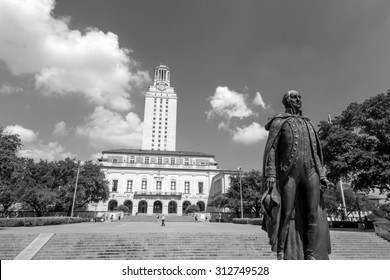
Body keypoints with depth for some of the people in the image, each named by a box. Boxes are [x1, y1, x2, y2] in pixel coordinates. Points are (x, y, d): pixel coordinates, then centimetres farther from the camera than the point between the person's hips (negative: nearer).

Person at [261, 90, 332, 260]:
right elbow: (271, 149, -1)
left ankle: (310, 256, 3)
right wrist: (270, 175, -13)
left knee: (314, 215, -3)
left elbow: (314, 152, 23)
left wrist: (322, 175, 12)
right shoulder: (279, 121, 10)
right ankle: (281, 255, 0)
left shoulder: (307, 123, 25)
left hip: (310, 171, 5)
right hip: (289, 171, -5)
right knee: (287, 214, -7)